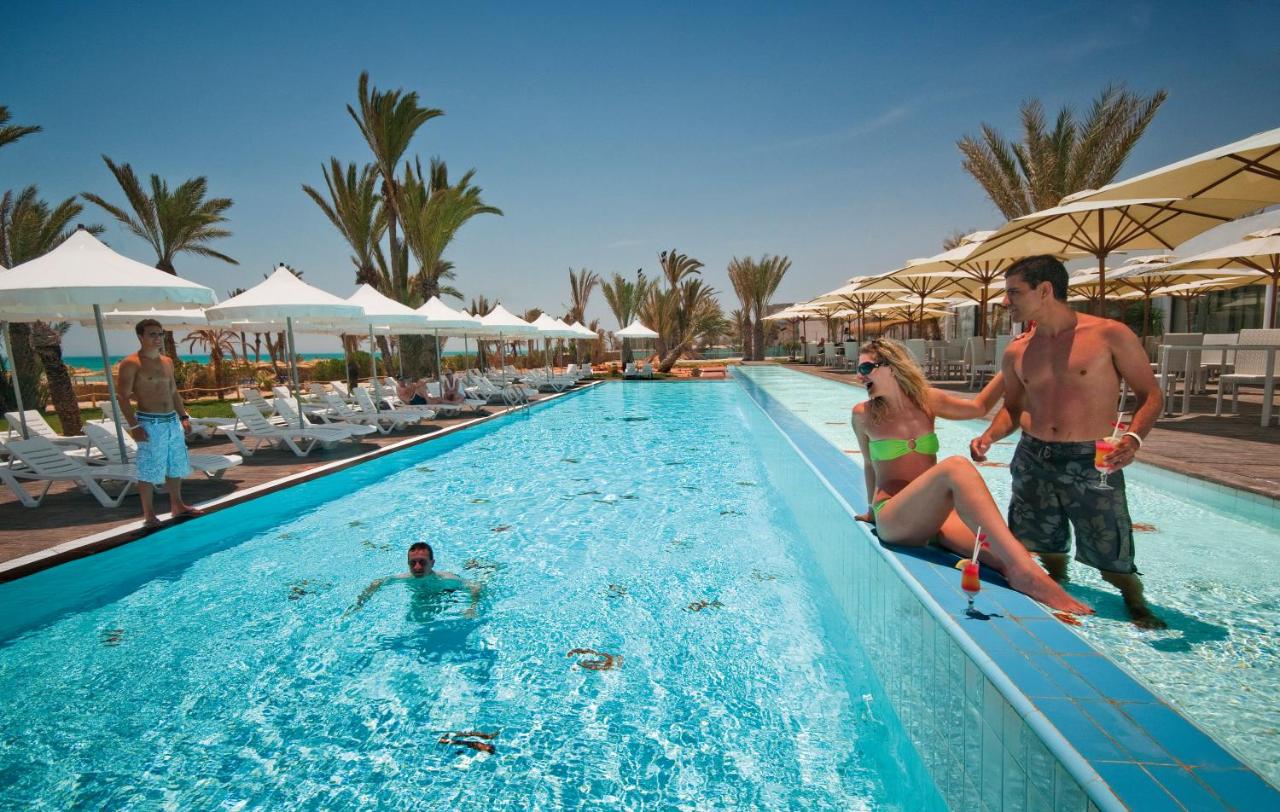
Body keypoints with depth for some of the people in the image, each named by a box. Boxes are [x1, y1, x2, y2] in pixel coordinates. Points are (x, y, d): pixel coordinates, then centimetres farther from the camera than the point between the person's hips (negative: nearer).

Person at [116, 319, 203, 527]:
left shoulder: (167, 362, 13)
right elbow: (124, 397, -12)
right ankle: (149, 514, 8)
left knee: (176, 466, 15)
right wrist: (133, 426, -18)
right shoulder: (131, 364, -8)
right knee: (149, 470, -1)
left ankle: (177, 505, 27)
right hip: (150, 424, -7)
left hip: (173, 421, 7)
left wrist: (184, 417, 13)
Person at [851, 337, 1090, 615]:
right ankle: (1023, 570, -45)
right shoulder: (864, 414, 0)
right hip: (892, 520, -4)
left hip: (935, 514, 4)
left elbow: (979, 406, 23)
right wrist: (873, 509, 26)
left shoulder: (926, 400, 8)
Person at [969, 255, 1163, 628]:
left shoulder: (1110, 335, -7)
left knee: (1113, 557, 3)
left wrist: (1134, 437, -21)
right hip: (1032, 461, 4)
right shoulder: (1016, 353, 5)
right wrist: (989, 436, -5)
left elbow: (1150, 395, -3)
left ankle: (1138, 608, 30)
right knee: (1047, 549, 15)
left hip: (1092, 463, -3)